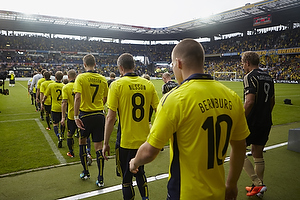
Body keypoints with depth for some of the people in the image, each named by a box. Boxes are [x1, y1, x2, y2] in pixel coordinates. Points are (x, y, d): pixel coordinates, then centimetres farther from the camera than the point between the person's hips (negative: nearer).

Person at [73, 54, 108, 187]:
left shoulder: (81, 77, -8)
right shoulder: (102, 79, 2)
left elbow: (77, 97, -20)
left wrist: (76, 116, -17)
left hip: (85, 115, -2)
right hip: (99, 115, 2)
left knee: (82, 142, 21)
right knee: (98, 147, 6)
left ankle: (85, 172, 29)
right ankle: (100, 179, 10)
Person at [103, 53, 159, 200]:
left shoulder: (117, 85, -12)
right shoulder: (148, 84, -1)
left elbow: (111, 118, -14)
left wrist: (106, 143, -5)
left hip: (125, 142, -4)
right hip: (144, 141, 4)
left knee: (126, 178, 15)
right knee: (140, 172, 28)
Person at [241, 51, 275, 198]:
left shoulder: (250, 76, -13)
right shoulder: (268, 77, 13)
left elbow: (250, 101, -23)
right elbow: (272, 102, 20)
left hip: (252, 122, -9)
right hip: (266, 122, 9)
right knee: (257, 154, 16)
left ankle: (258, 184, 0)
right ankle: (257, 188, 27)